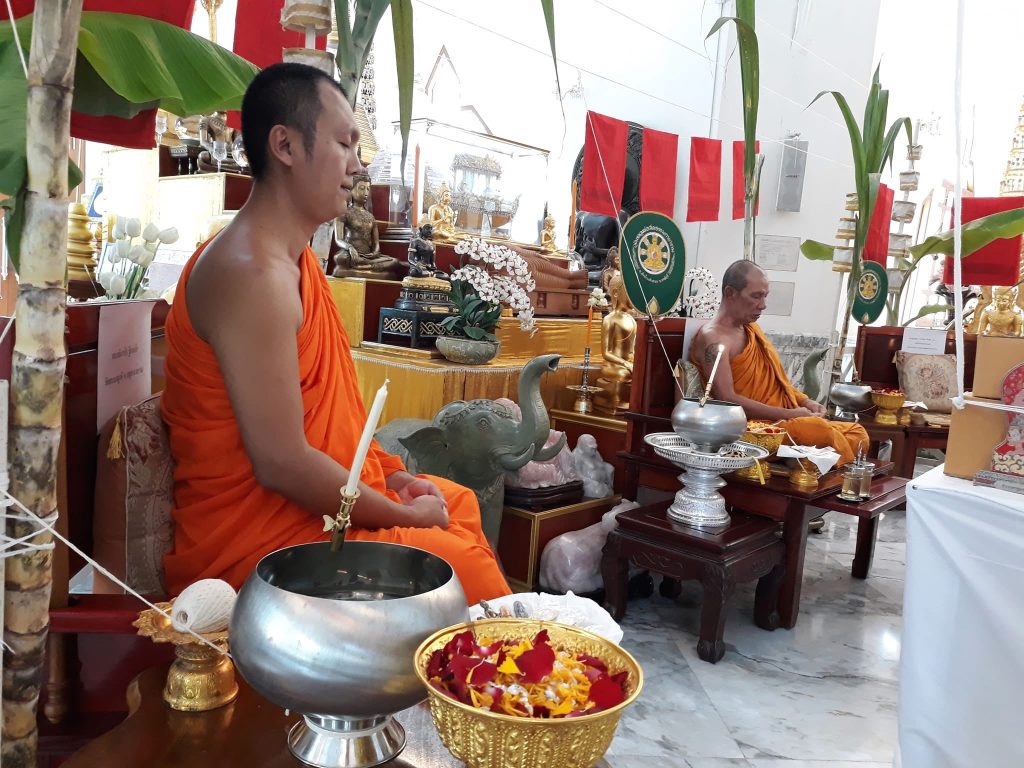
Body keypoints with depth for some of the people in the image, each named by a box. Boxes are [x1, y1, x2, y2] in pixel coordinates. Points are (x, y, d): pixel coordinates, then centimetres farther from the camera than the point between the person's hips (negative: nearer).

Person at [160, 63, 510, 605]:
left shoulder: (293, 256, 9)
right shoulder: (252, 274, -25)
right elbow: (281, 462, -28)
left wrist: (392, 474, 6)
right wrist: (402, 516, -16)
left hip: (305, 498, 11)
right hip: (257, 534, -10)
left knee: (457, 504, 19)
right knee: (462, 563, -14)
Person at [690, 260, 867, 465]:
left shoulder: (751, 328, 18)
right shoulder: (713, 338, -13)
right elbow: (727, 399, -22)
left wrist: (805, 401, 5)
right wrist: (788, 414, -19)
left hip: (789, 417, 10)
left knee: (857, 433, -2)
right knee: (825, 434, -31)